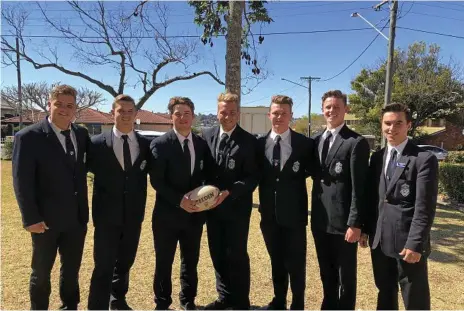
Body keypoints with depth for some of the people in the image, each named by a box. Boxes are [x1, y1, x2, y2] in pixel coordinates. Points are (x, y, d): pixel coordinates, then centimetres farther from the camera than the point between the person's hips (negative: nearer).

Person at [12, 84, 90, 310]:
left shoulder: (81, 134, 3)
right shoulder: (28, 137, -11)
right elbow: (21, 181, -13)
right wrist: (31, 218, -16)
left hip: (77, 218, 4)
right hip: (46, 220, -4)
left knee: (72, 269, 19)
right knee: (41, 272, 15)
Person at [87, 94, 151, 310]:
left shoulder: (146, 144, 0)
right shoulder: (98, 143, -6)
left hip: (133, 215, 3)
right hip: (107, 214, -3)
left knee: (125, 262, 19)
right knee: (103, 267, 2)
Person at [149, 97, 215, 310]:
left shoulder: (202, 144, 4)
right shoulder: (160, 144, -8)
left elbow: (207, 175, 9)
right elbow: (156, 180, -12)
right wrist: (179, 200, -21)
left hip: (194, 212, 4)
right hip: (168, 213, -3)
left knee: (191, 260, 17)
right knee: (164, 261, 10)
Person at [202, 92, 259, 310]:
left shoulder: (248, 141, -8)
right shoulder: (207, 135, 4)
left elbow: (252, 177, -11)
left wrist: (229, 192, -22)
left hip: (237, 207, -4)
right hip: (212, 206, 5)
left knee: (236, 255, 4)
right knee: (217, 254, 14)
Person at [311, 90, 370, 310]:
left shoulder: (356, 142, -10)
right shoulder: (317, 140, 11)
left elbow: (359, 187, -13)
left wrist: (355, 223, -16)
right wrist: (313, 215, 10)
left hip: (343, 220, -6)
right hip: (320, 219, 7)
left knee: (345, 276, 10)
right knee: (326, 273, 20)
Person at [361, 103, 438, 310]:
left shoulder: (424, 159, -10)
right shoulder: (377, 157, 9)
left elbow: (425, 207, -14)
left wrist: (415, 244, -18)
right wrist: (365, 229, 8)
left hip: (408, 242, -5)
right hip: (379, 240, 6)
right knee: (385, 292, 21)